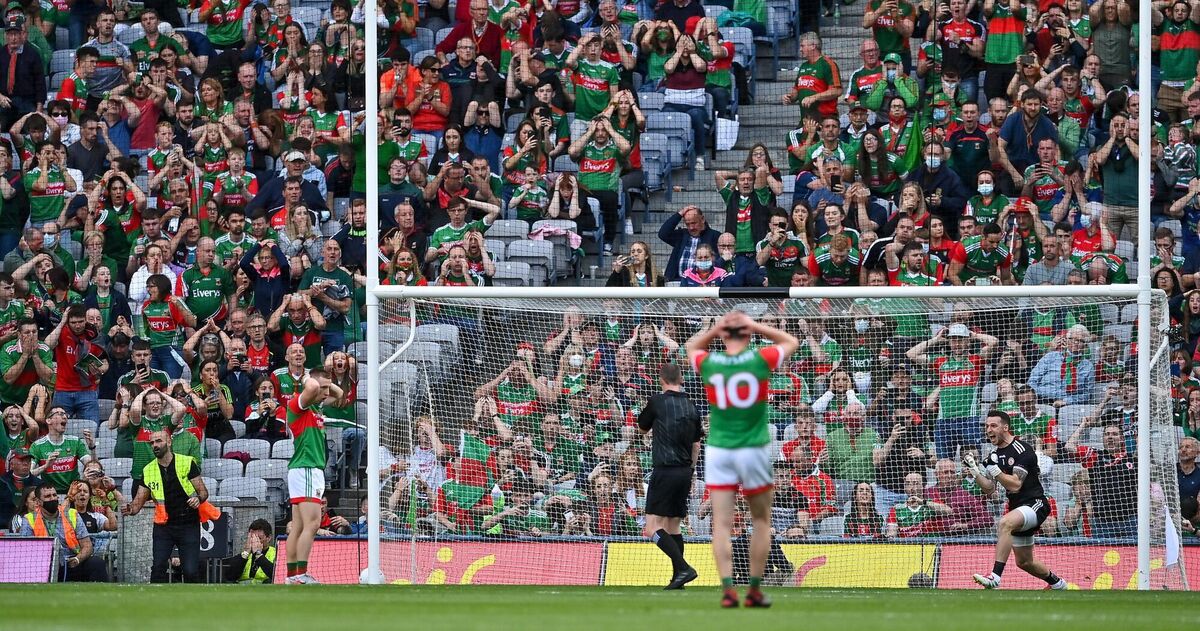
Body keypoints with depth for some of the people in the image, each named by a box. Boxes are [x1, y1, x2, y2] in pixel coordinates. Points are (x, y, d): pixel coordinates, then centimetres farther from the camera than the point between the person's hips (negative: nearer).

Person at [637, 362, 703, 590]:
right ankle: (677, 578, 10)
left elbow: (642, 427, 12)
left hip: (665, 471, -6)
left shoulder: (657, 402, -6)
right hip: (684, 472, 6)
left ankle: (683, 568, -22)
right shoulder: (690, 407, 10)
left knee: (653, 527, -8)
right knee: (673, 526, 14)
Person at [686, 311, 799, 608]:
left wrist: (713, 330, 8)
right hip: (754, 449, -1)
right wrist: (756, 326, 7)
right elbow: (791, 342, 15)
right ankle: (755, 590, 11)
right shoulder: (761, 359, -6)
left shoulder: (708, 363, -2)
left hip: (718, 452, 1)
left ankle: (727, 589, -15)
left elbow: (691, 347, 23)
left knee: (721, 523, -2)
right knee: (761, 521, 13)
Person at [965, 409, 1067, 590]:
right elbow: (989, 490, 9)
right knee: (1024, 562, 17)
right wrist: (975, 470, -3)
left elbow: (1015, 485, -21)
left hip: (1035, 504, -9)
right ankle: (1057, 584, 42)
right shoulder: (996, 454, 10)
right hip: (1017, 508, 9)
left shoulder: (1021, 449, -14)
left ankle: (995, 577, -44)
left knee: (1005, 523, -37)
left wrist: (994, 469, -26)